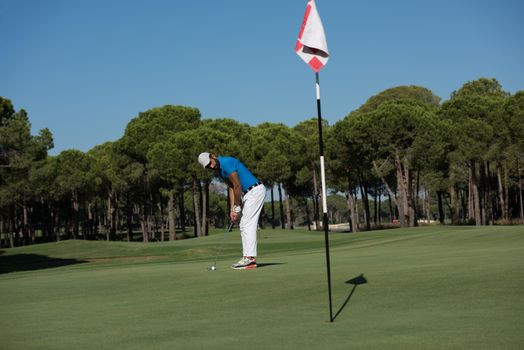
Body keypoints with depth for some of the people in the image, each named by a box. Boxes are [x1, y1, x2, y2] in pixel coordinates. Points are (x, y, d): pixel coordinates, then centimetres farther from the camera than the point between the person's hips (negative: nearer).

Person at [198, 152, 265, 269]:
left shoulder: (226, 163, -18)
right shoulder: (221, 170, 12)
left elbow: (238, 186, -19)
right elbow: (231, 189, 11)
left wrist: (237, 207, -10)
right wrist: (232, 209, 2)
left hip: (255, 190, -10)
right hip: (248, 193, 10)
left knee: (247, 225, -11)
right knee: (244, 225, 8)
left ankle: (249, 258, -12)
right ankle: (249, 258, 8)